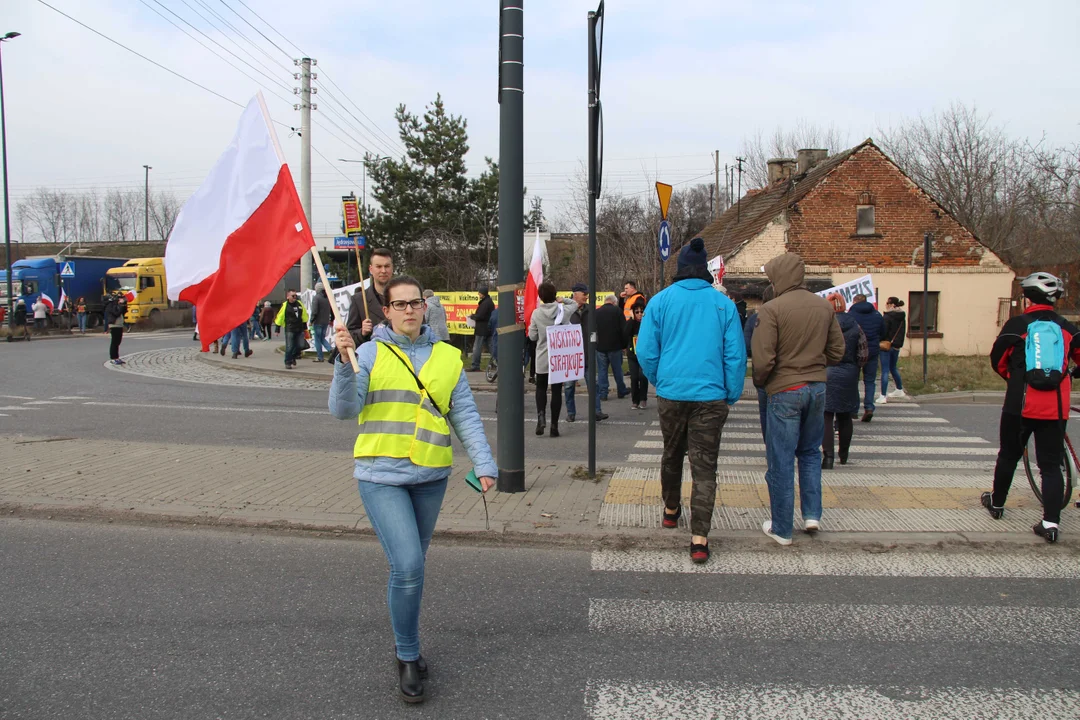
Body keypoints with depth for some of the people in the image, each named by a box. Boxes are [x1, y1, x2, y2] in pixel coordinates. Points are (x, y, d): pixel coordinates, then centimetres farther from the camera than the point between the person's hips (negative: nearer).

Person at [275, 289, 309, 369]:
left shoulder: (300, 304, 10)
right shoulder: (284, 305, -4)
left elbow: (304, 316, 20)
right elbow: (279, 318, -1)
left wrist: (305, 327, 20)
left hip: (299, 330, 5)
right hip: (289, 330, -5)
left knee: (300, 346, 3)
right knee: (289, 347, -6)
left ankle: (293, 357, 29)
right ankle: (288, 363, 6)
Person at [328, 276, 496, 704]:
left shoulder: (447, 357, 7)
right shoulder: (370, 353, -2)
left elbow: (465, 416, 5)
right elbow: (343, 409, -11)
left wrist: (484, 465, -4)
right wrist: (344, 362, -24)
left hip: (431, 477, 3)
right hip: (382, 476, -3)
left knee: (411, 566, 16)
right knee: (408, 566, -13)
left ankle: (407, 645, 37)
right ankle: (408, 657, 8)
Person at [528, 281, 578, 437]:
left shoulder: (536, 313, -8)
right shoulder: (563, 310, -7)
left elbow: (532, 336, -2)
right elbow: (574, 303, 16)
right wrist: (561, 300, 12)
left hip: (542, 358, 0)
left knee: (541, 388, 17)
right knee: (557, 390, 7)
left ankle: (540, 415, -7)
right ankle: (554, 425, 7)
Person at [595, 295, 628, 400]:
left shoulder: (596, 312, 2)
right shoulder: (617, 311, -7)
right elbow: (624, 329, -10)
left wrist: (594, 344, 14)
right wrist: (624, 343, 0)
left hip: (600, 347, 2)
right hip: (615, 346, -2)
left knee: (601, 370, 6)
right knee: (617, 369, 11)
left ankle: (602, 393, 4)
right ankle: (621, 391, 21)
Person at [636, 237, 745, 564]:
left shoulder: (661, 300, 0)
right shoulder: (723, 304, 0)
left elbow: (646, 352, 0)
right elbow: (736, 355, 0)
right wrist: (732, 396, 9)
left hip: (671, 394, 1)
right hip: (710, 397, -1)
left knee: (672, 454, 22)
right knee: (704, 467, 1)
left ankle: (671, 510, 43)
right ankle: (699, 539, -5)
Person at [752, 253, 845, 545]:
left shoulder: (771, 309, -15)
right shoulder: (825, 307, 4)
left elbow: (763, 359, -18)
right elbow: (837, 352, 9)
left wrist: (759, 382, 1)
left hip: (785, 390, -5)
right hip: (817, 387, 6)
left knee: (781, 461, 4)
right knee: (810, 452, 22)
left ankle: (782, 529, 12)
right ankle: (812, 514, 20)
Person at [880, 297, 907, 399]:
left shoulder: (887, 317, -16)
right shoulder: (902, 317, 8)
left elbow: (883, 332, -17)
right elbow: (902, 332, 14)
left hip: (886, 345, -8)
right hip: (897, 346, 8)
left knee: (885, 371, -6)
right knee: (893, 368, 24)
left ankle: (883, 396, -7)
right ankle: (899, 390, 35)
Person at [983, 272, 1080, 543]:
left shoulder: (1017, 325, -2)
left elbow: (998, 360, 5)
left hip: (1021, 405, -1)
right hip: (1056, 408, 1)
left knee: (1009, 456, 17)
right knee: (1051, 464, 5)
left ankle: (997, 503, 33)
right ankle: (1051, 522, -4)